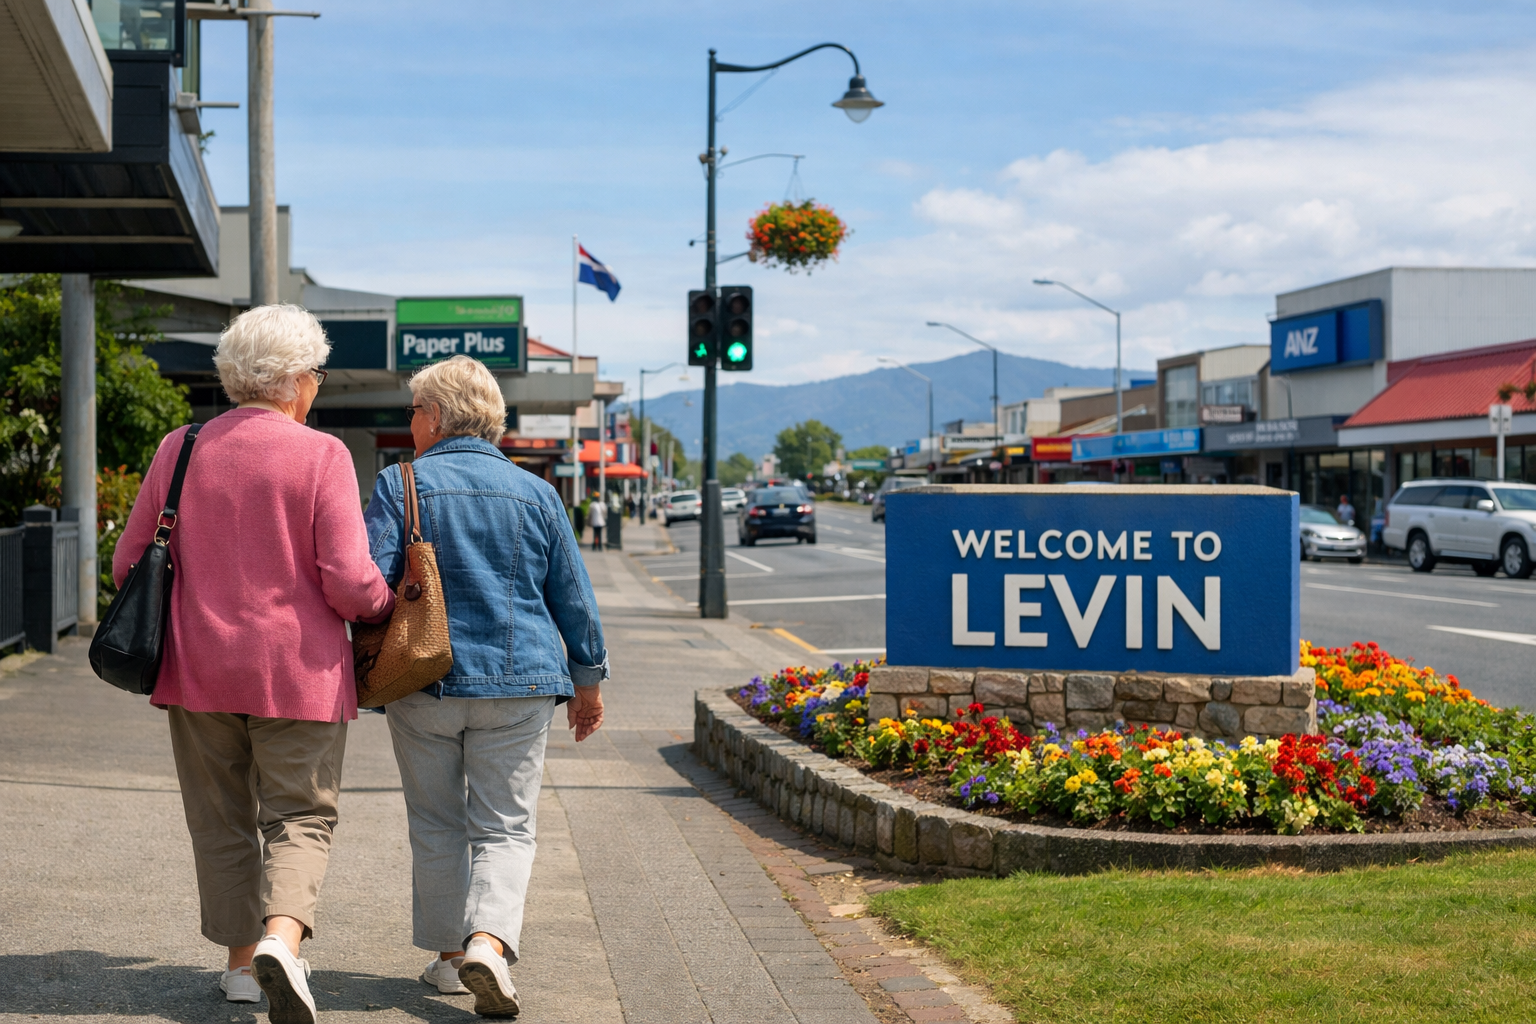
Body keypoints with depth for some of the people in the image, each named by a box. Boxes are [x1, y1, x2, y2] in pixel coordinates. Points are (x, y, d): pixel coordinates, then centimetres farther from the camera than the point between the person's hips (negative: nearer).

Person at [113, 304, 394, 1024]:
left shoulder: (180, 449, 2)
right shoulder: (321, 455, -9)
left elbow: (130, 563, 7)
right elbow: (350, 583, -14)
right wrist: (389, 607, 7)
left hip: (198, 668, 3)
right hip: (298, 669, -3)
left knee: (221, 818, 15)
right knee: (301, 816, 4)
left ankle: (241, 961, 21)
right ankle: (280, 940, -19)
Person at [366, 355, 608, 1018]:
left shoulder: (401, 485, -3)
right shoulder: (535, 493, 5)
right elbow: (574, 598, 7)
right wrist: (588, 679, 17)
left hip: (423, 683, -1)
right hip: (519, 686, 1)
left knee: (437, 826, 13)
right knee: (505, 826, 4)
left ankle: (449, 954, 20)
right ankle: (489, 942, -16)